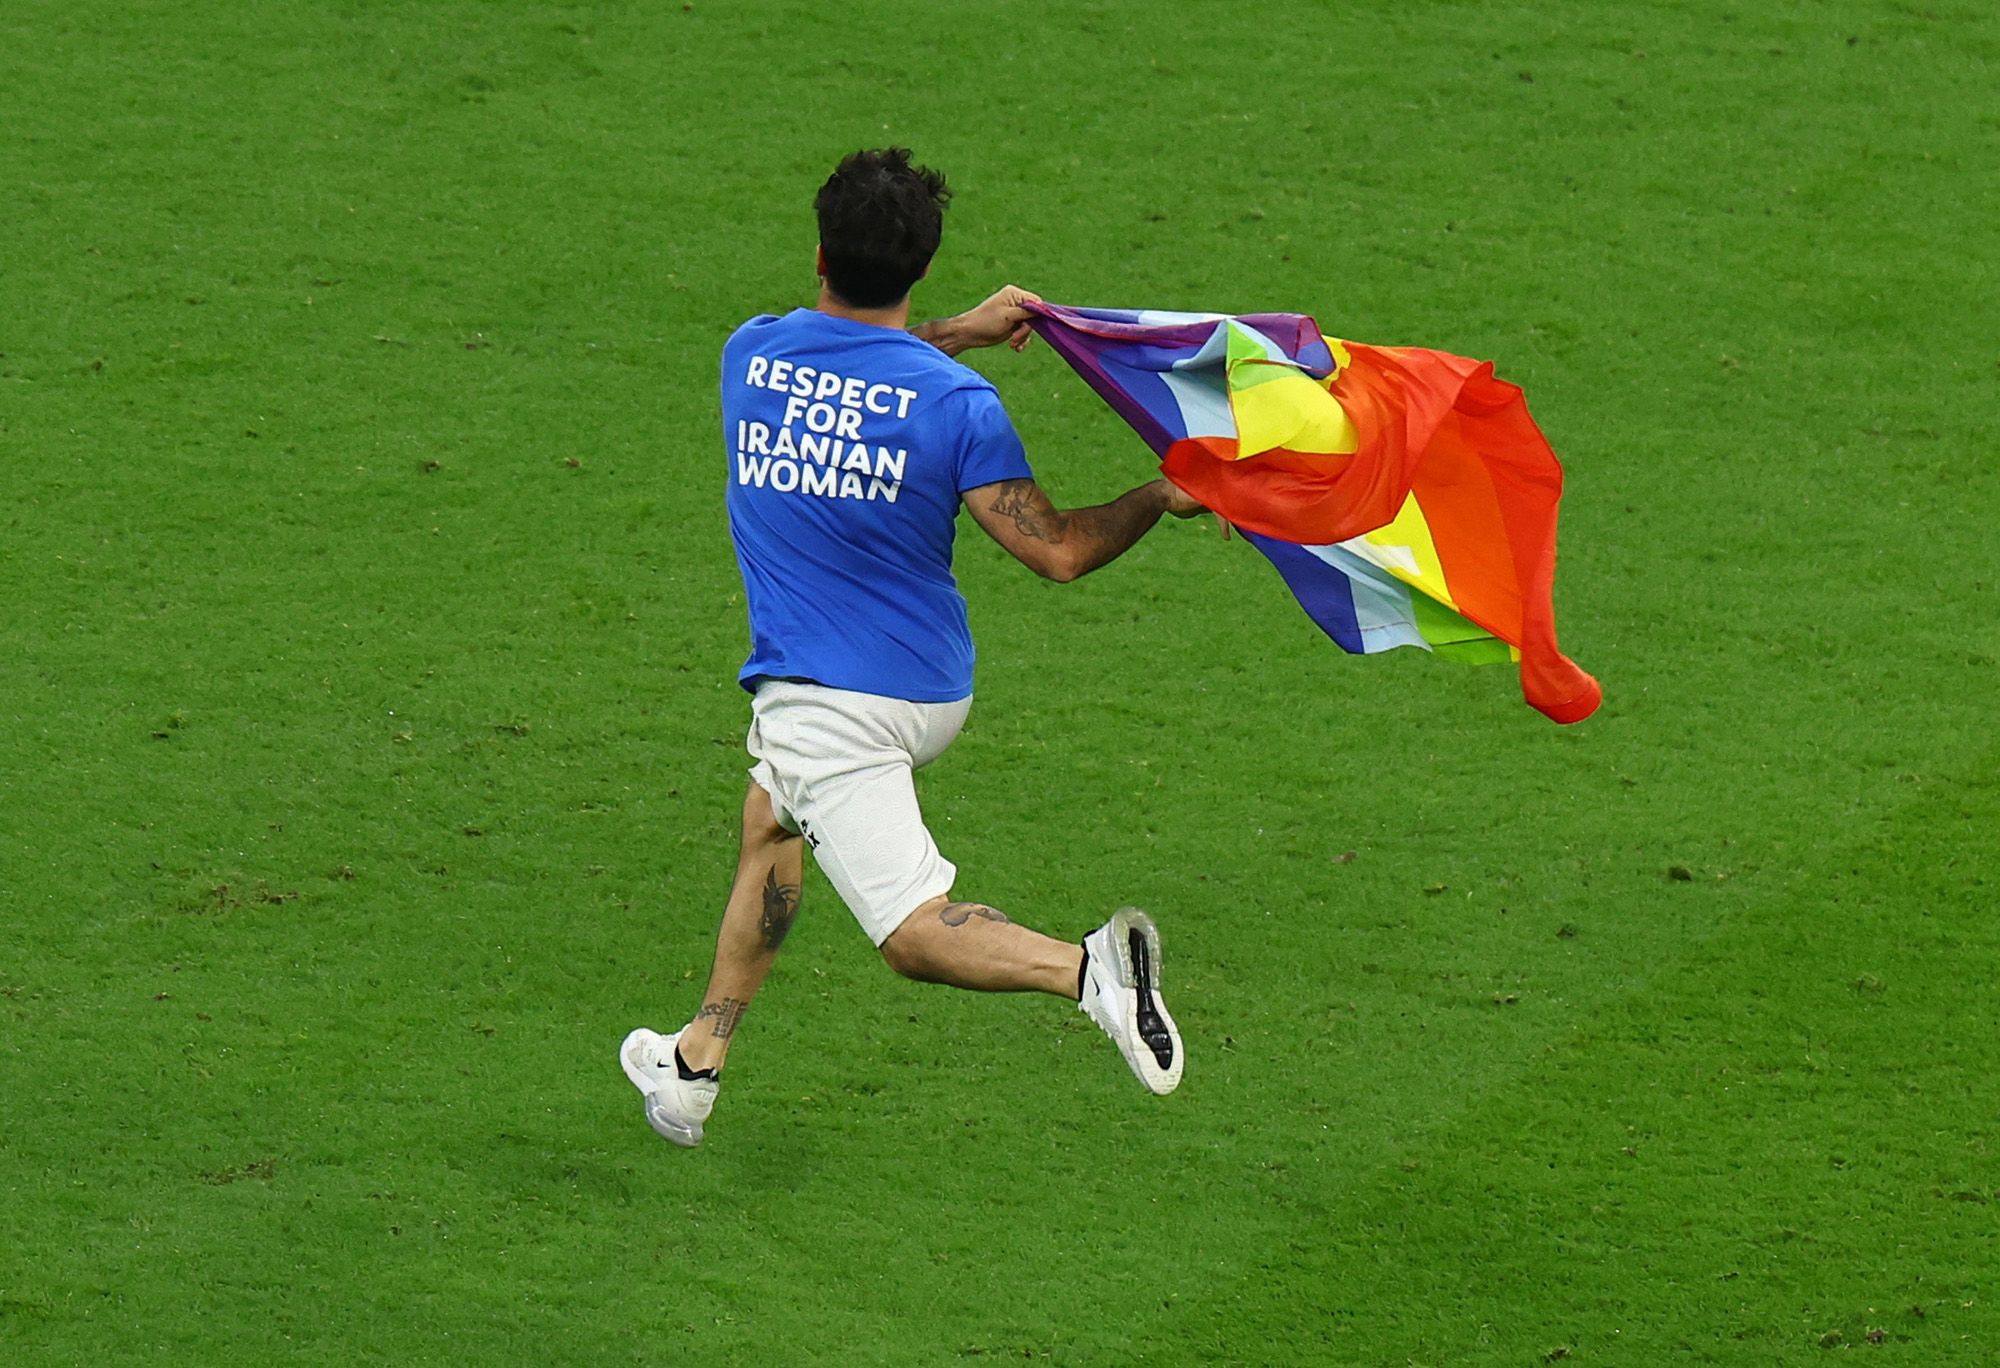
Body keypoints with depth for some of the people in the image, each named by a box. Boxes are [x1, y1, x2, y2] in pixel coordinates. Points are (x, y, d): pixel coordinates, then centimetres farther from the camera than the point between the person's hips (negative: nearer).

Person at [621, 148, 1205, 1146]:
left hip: (823, 706, -3)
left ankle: (1085, 969, -37)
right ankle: (694, 1066, 37)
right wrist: (1162, 499, 3)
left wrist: (957, 335, 22)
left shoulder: (750, 355, -4)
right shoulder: (955, 402, -10)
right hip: (932, 692, 3)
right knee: (771, 821, 30)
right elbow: (1057, 549, -12)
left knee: (915, 933, -9)